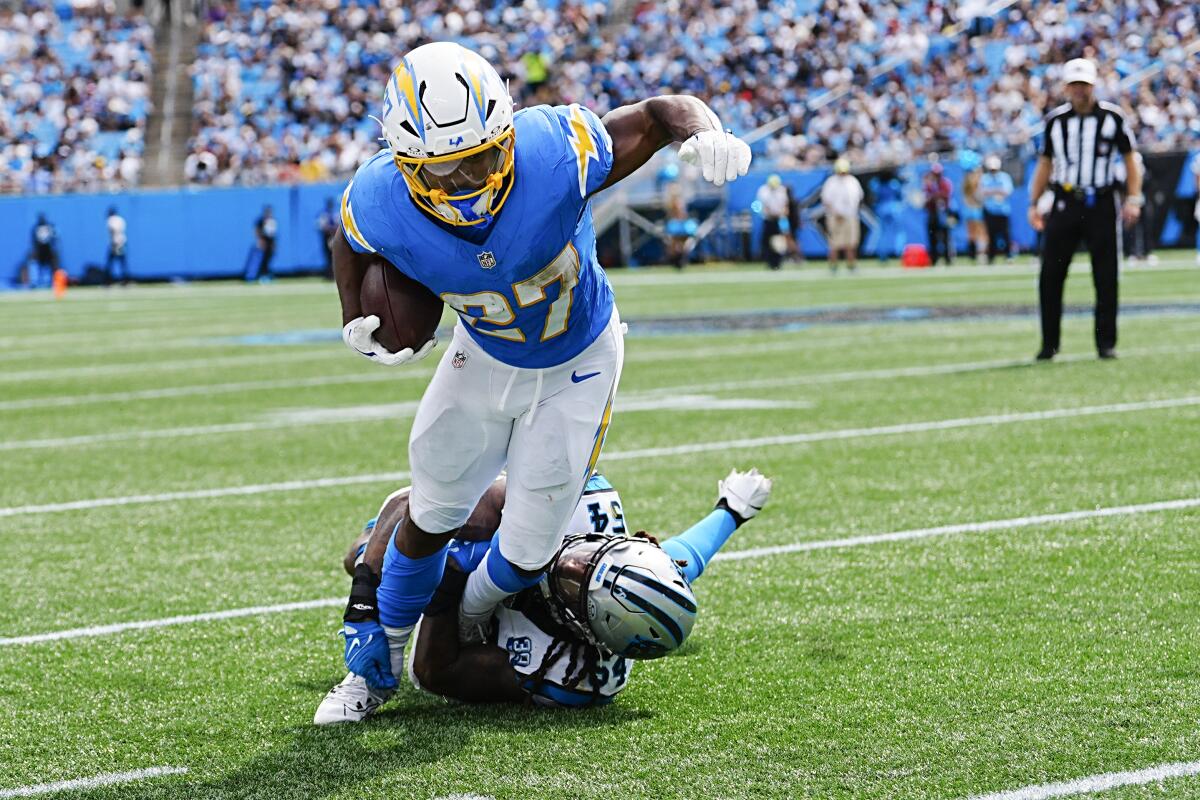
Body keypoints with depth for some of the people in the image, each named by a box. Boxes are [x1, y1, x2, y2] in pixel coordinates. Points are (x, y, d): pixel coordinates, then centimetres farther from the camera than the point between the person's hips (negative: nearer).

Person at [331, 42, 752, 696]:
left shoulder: (552, 153, -40)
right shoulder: (380, 203, -31)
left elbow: (654, 115, -24)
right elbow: (352, 245, -3)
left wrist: (704, 131, -45)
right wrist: (355, 321, -16)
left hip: (578, 362, -1)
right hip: (485, 358, 1)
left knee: (530, 545, 3)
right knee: (432, 515, 14)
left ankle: (472, 618, 39)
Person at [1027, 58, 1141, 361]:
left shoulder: (1112, 117, 0)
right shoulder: (1055, 120, 7)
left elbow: (1130, 159, 4)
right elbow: (1045, 163, 15)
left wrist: (1133, 199, -6)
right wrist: (1034, 204, 9)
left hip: (1101, 205, -2)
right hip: (1064, 203, 2)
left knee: (1106, 278, 1)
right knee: (1050, 276, -1)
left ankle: (1106, 342, 10)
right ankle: (1049, 343, 8)